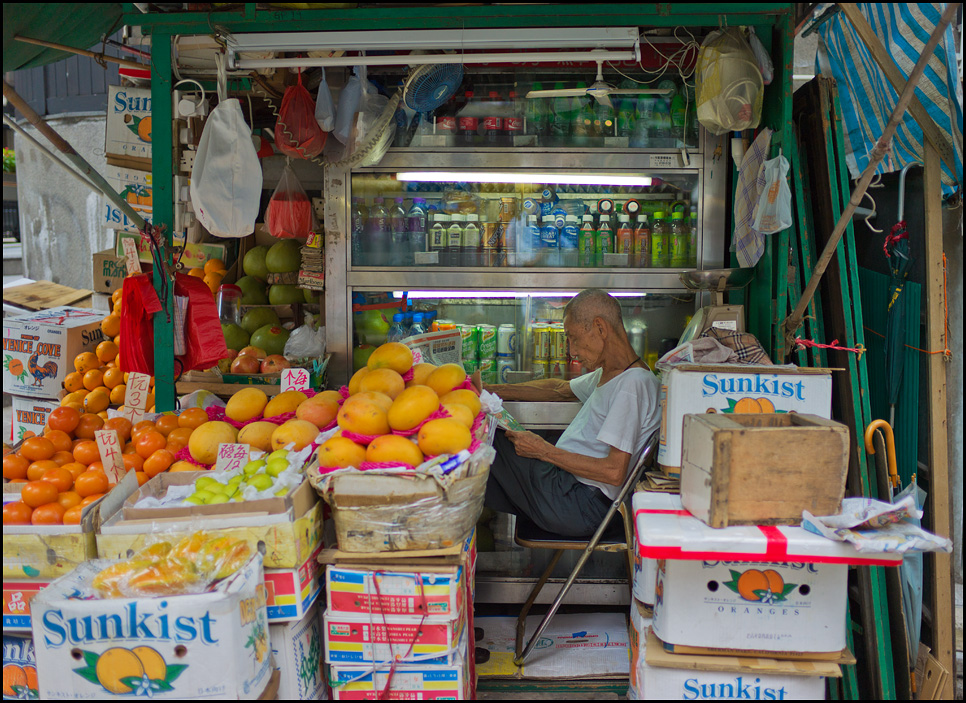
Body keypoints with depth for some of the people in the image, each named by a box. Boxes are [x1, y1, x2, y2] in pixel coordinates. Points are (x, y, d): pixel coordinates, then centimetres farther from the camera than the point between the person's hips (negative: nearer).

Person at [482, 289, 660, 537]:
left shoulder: (632, 384, -18)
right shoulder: (608, 374, 13)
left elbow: (614, 472, -24)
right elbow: (560, 389, 29)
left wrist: (543, 451, -17)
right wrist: (492, 390, 22)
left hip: (580, 503, -10)